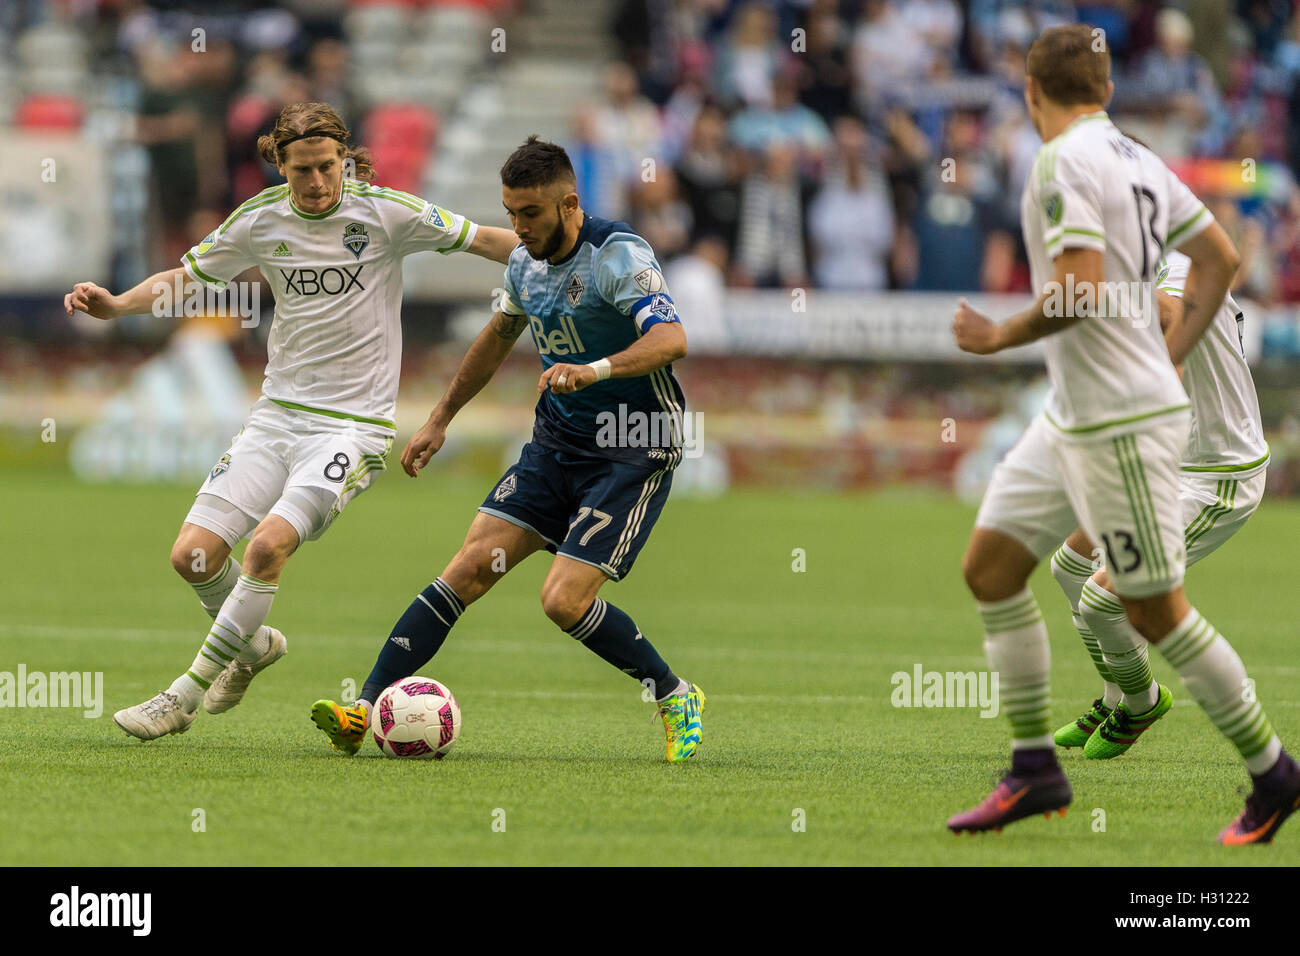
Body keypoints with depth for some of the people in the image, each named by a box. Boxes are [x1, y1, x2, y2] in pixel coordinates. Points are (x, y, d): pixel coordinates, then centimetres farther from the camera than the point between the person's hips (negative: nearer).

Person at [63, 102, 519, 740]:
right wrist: (116, 305, -1)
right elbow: (187, 278, 14)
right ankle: (254, 644, 27)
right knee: (193, 555, -5)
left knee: (268, 544, -24)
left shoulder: (384, 211, -9)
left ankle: (186, 694, -13)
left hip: (353, 422, -5)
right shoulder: (260, 220, 2)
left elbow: (485, 240, -3)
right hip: (276, 416, 5)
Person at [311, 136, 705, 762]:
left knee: (565, 599, -17)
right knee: (470, 567, -7)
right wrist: (440, 418, 29)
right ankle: (366, 710, -12)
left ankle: (675, 699, 5)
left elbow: (671, 338, -35)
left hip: (634, 451, -7)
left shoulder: (619, 256, -19)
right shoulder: (526, 262, 5)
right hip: (558, 441, 7)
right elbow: (498, 337, 25)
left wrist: (596, 369, -51)